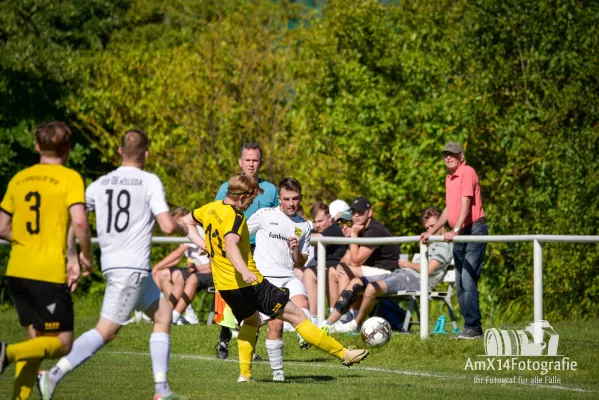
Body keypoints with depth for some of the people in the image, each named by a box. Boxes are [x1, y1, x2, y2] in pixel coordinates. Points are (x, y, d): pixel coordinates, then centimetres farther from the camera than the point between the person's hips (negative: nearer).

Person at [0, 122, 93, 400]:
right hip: (50, 273, -6)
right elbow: (79, 223, -17)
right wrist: (86, 256, -2)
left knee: (37, 340, 16)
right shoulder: (70, 178, -4)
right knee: (61, 344, 1)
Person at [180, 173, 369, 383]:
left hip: (224, 286, 9)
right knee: (297, 316, -3)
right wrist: (244, 271, -49)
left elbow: (186, 221, 23)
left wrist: (204, 245, 18)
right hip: (249, 285, -9)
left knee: (251, 320, 34)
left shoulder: (210, 208, 7)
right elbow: (231, 245, -35)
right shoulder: (235, 216, -18)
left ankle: (245, 373, 25)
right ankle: (343, 353, 0)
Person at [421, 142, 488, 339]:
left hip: (474, 230, -9)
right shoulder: (449, 178, 18)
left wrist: (456, 230, -30)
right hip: (459, 235, 9)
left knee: (467, 280, -16)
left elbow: (466, 204, -20)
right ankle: (472, 328, 11)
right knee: (460, 284, 7)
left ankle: (472, 327, -16)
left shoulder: (467, 173, -10)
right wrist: (431, 232, 26)